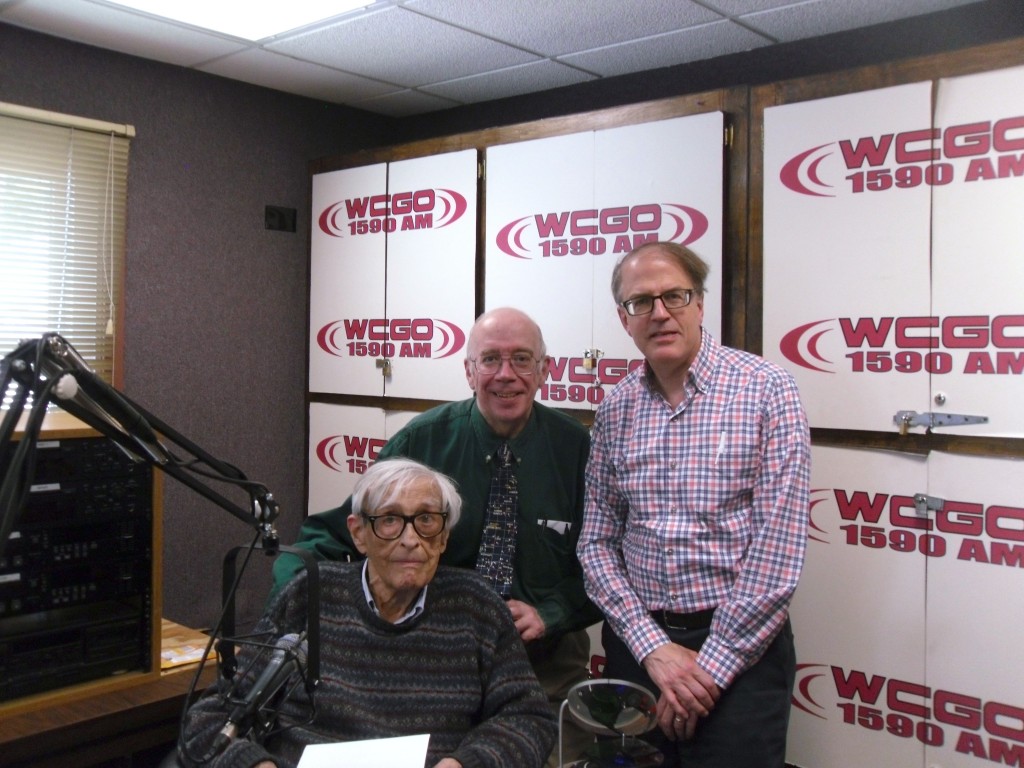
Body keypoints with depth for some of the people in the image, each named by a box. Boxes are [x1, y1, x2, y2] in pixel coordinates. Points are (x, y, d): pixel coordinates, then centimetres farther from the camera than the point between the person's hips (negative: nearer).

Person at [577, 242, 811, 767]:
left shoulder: (766, 389, -9)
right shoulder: (613, 412, 3)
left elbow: (778, 547, -13)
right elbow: (597, 543, 2)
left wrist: (713, 664, -12)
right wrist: (653, 646, -9)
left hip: (741, 645, -3)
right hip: (635, 643, 4)